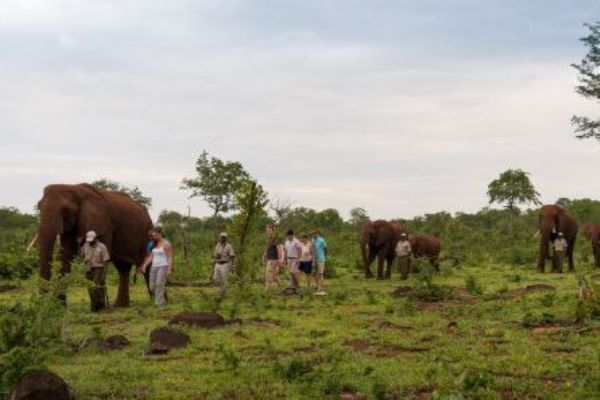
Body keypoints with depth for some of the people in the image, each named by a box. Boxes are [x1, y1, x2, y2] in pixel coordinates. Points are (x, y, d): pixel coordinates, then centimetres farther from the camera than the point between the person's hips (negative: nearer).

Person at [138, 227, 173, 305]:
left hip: (163, 267, -7)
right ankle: (163, 298, 21)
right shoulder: (154, 244, 14)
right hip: (154, 267, 7)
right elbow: (151, 257, 14)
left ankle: (159, 303, -17)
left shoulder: (166, 244, -8)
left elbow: (170, 257, -11)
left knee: (159, 284, -18)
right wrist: (144, 266, 6)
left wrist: (169, 269, -19)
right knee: (152, 287, 3)